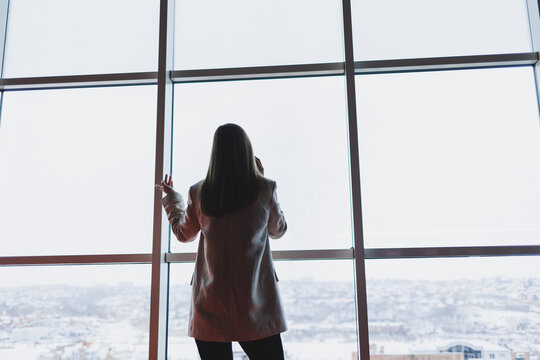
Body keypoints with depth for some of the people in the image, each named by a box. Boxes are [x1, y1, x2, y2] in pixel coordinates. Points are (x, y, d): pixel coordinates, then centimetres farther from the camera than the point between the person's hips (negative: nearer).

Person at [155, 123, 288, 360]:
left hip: (210, 306, 2)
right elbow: (278, 230, 12)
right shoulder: (264, 190, -6)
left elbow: (183, 233, 16)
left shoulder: (199, 194, -2)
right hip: (256, 306, -1)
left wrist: (171, 198, 32)